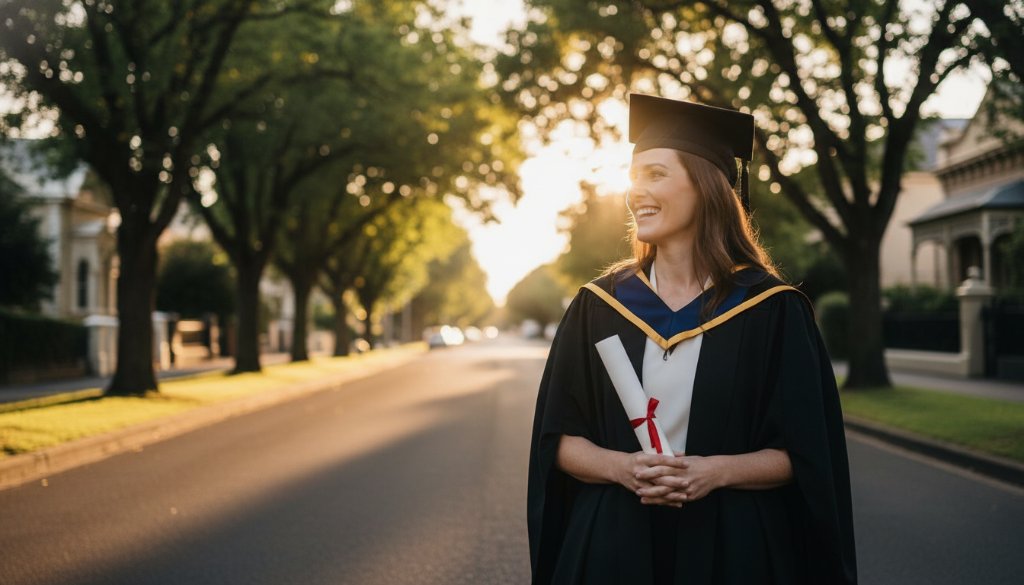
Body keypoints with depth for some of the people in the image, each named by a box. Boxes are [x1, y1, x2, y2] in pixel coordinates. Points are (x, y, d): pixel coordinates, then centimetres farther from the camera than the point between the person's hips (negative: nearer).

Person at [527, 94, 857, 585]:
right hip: (612, 544, 2)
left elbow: (805, 453, -4)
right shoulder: (599, 306, 2)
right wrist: (620, 467, -17)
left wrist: (718, 471, -19)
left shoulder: (770, 310, -4)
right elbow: (559, 439, 1)